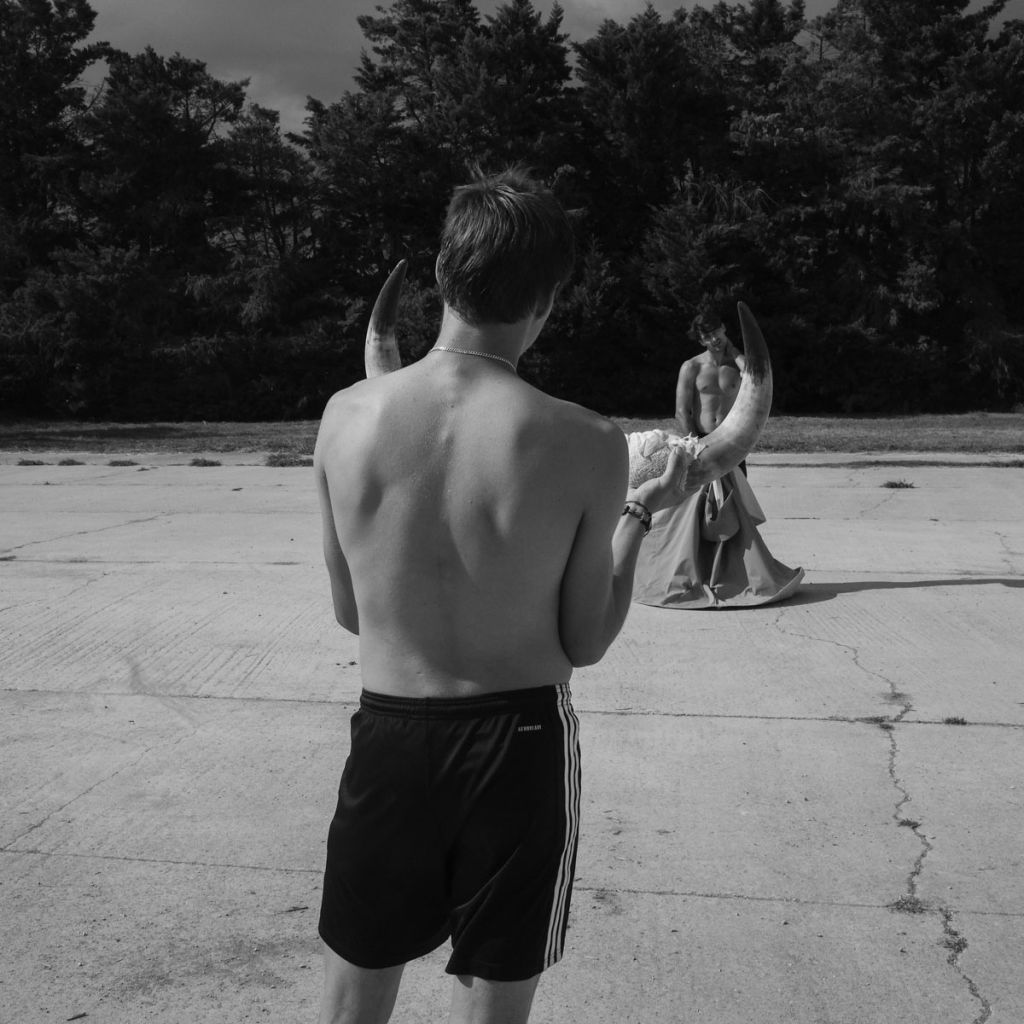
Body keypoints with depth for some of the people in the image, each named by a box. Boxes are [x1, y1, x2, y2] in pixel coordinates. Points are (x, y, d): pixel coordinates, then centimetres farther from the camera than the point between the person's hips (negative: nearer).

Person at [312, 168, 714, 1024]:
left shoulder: (346, 416, -9)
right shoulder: (584, 444, -15)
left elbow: (349, 613, 3)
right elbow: (585, 645, -6)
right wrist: (638, 513, 7)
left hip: (388, 735, 2)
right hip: (519, 743, -2)